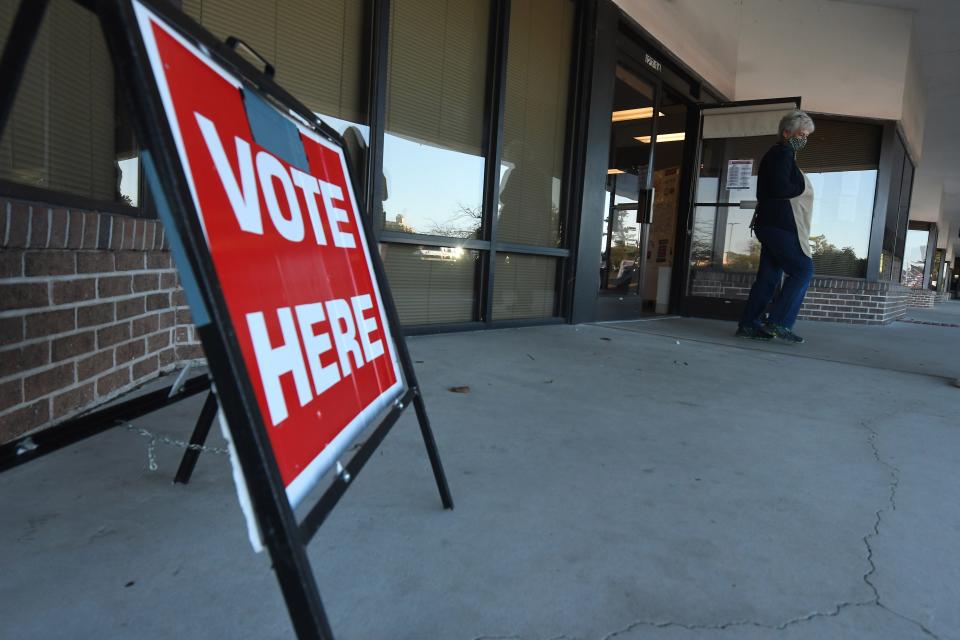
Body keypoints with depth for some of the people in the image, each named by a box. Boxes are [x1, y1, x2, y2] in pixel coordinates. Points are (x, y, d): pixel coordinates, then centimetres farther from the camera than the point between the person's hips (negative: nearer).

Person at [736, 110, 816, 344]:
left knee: (769, 275, 7)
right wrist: (803, 187, -3)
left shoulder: (779, 154, 24)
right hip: (779, 224, -10)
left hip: (773, 225, 10)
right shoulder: (783, 152, -7)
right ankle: (778, 322, -10)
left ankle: (748, 324, 7)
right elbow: (780, 189, -20)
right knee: (803, 269, -9)